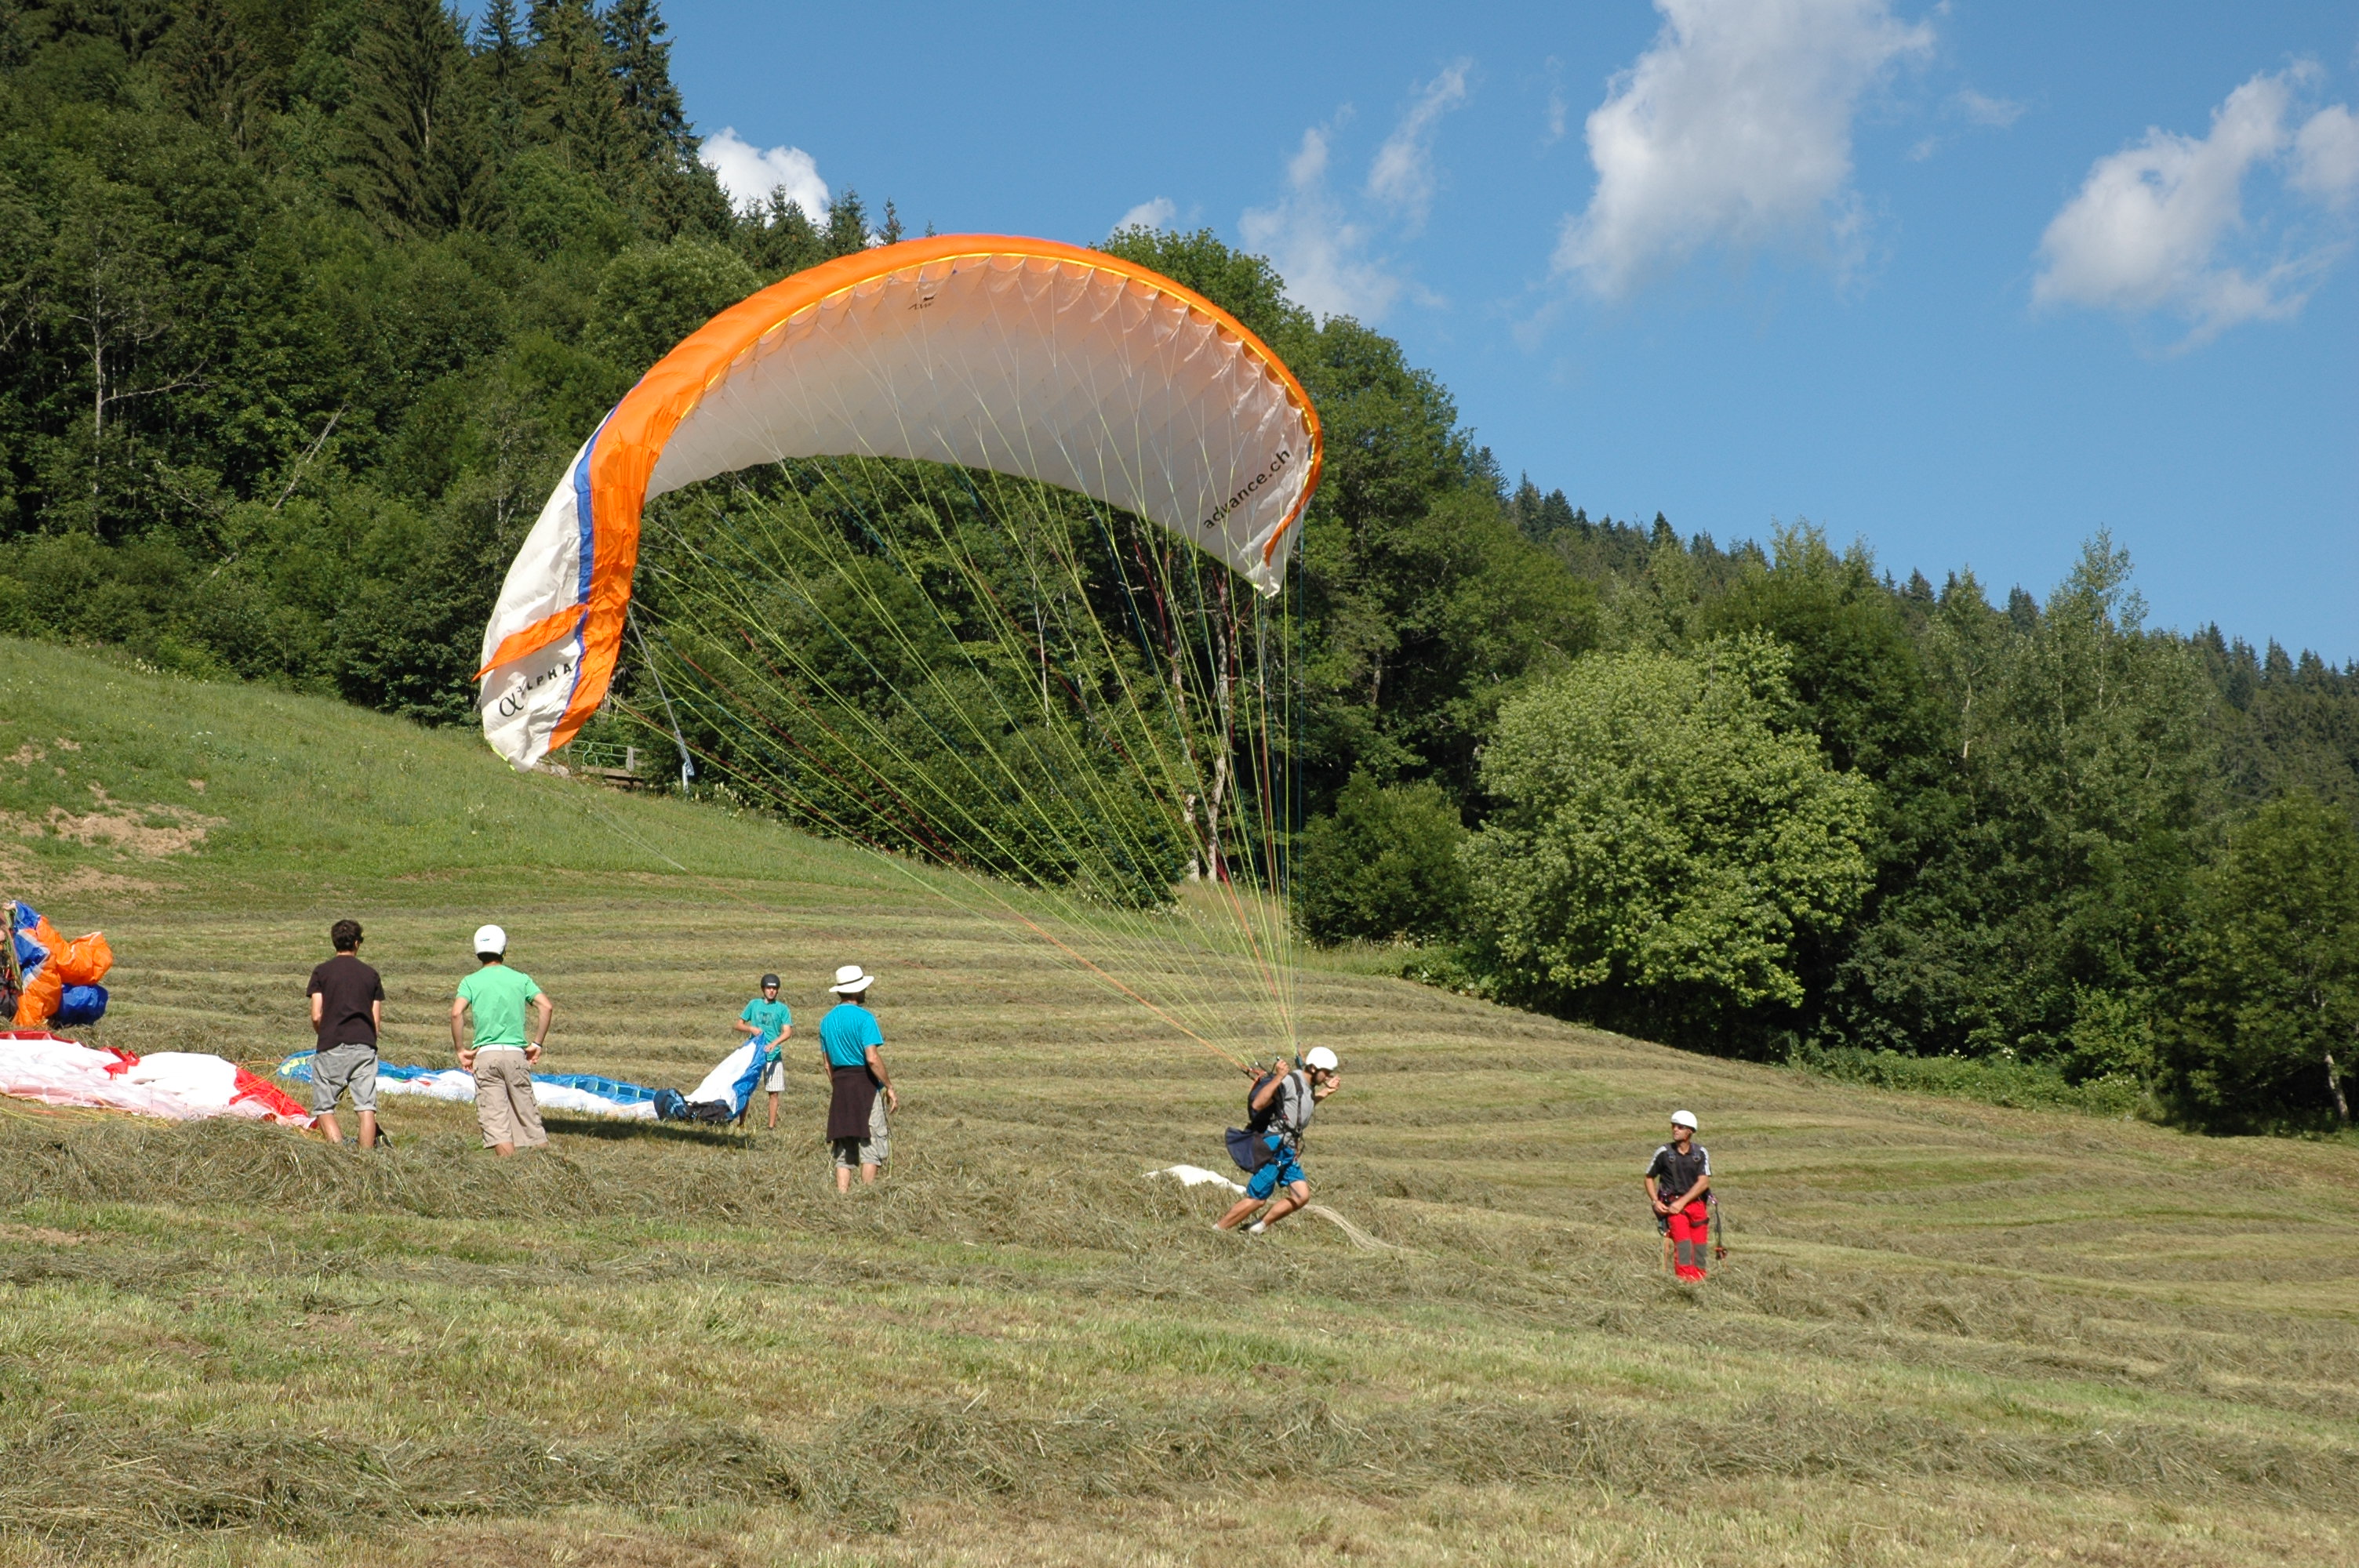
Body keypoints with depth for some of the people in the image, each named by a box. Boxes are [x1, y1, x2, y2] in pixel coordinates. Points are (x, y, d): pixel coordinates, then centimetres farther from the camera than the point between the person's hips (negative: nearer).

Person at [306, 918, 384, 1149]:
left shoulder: (321, 973, 3)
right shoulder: (371, 974, 10)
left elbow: (316, 1016, -2)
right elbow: (377, 1020, 8)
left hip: (331, 1048, -2)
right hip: (365, 1046, 2)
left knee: (324, 1107, 3)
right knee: (367, 1107, 2)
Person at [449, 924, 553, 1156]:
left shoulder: (471, 982, 5)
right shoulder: (520, 978, 9)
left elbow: (457, 1013, -12)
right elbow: (547, 1007, -3)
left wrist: (460, 1049, -3)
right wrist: (537, 1044, 3)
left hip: (485, 1054, -1)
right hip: (516, 1052, 1)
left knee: (495, 1119, -1)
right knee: (528, 1114, 9)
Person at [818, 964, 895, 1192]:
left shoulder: (827, 1020, 11)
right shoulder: (864, 1017, -10)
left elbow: (828, 1063, 15)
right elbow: (872, 1058, -17)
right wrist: (890, 1087, -11)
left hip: (840, 1087, 6)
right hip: (865, 1085, -6)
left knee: (844, 1151, 9)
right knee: (871, 1147, -1)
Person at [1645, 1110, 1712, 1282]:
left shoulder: (1701, 1153, 2)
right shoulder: (1664, 1153, -1)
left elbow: (1704, 1182, -5)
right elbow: (1649, 1178, 10)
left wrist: (1683, 1201, -14)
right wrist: (1655, 1201, -3)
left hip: (1697, 1203, 2)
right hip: (1673, 1204, -2)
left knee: (1700, 1245, 1)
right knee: (1683, 1241, -19)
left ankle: (1699, 1278, 11)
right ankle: (1684, 1278, -24)